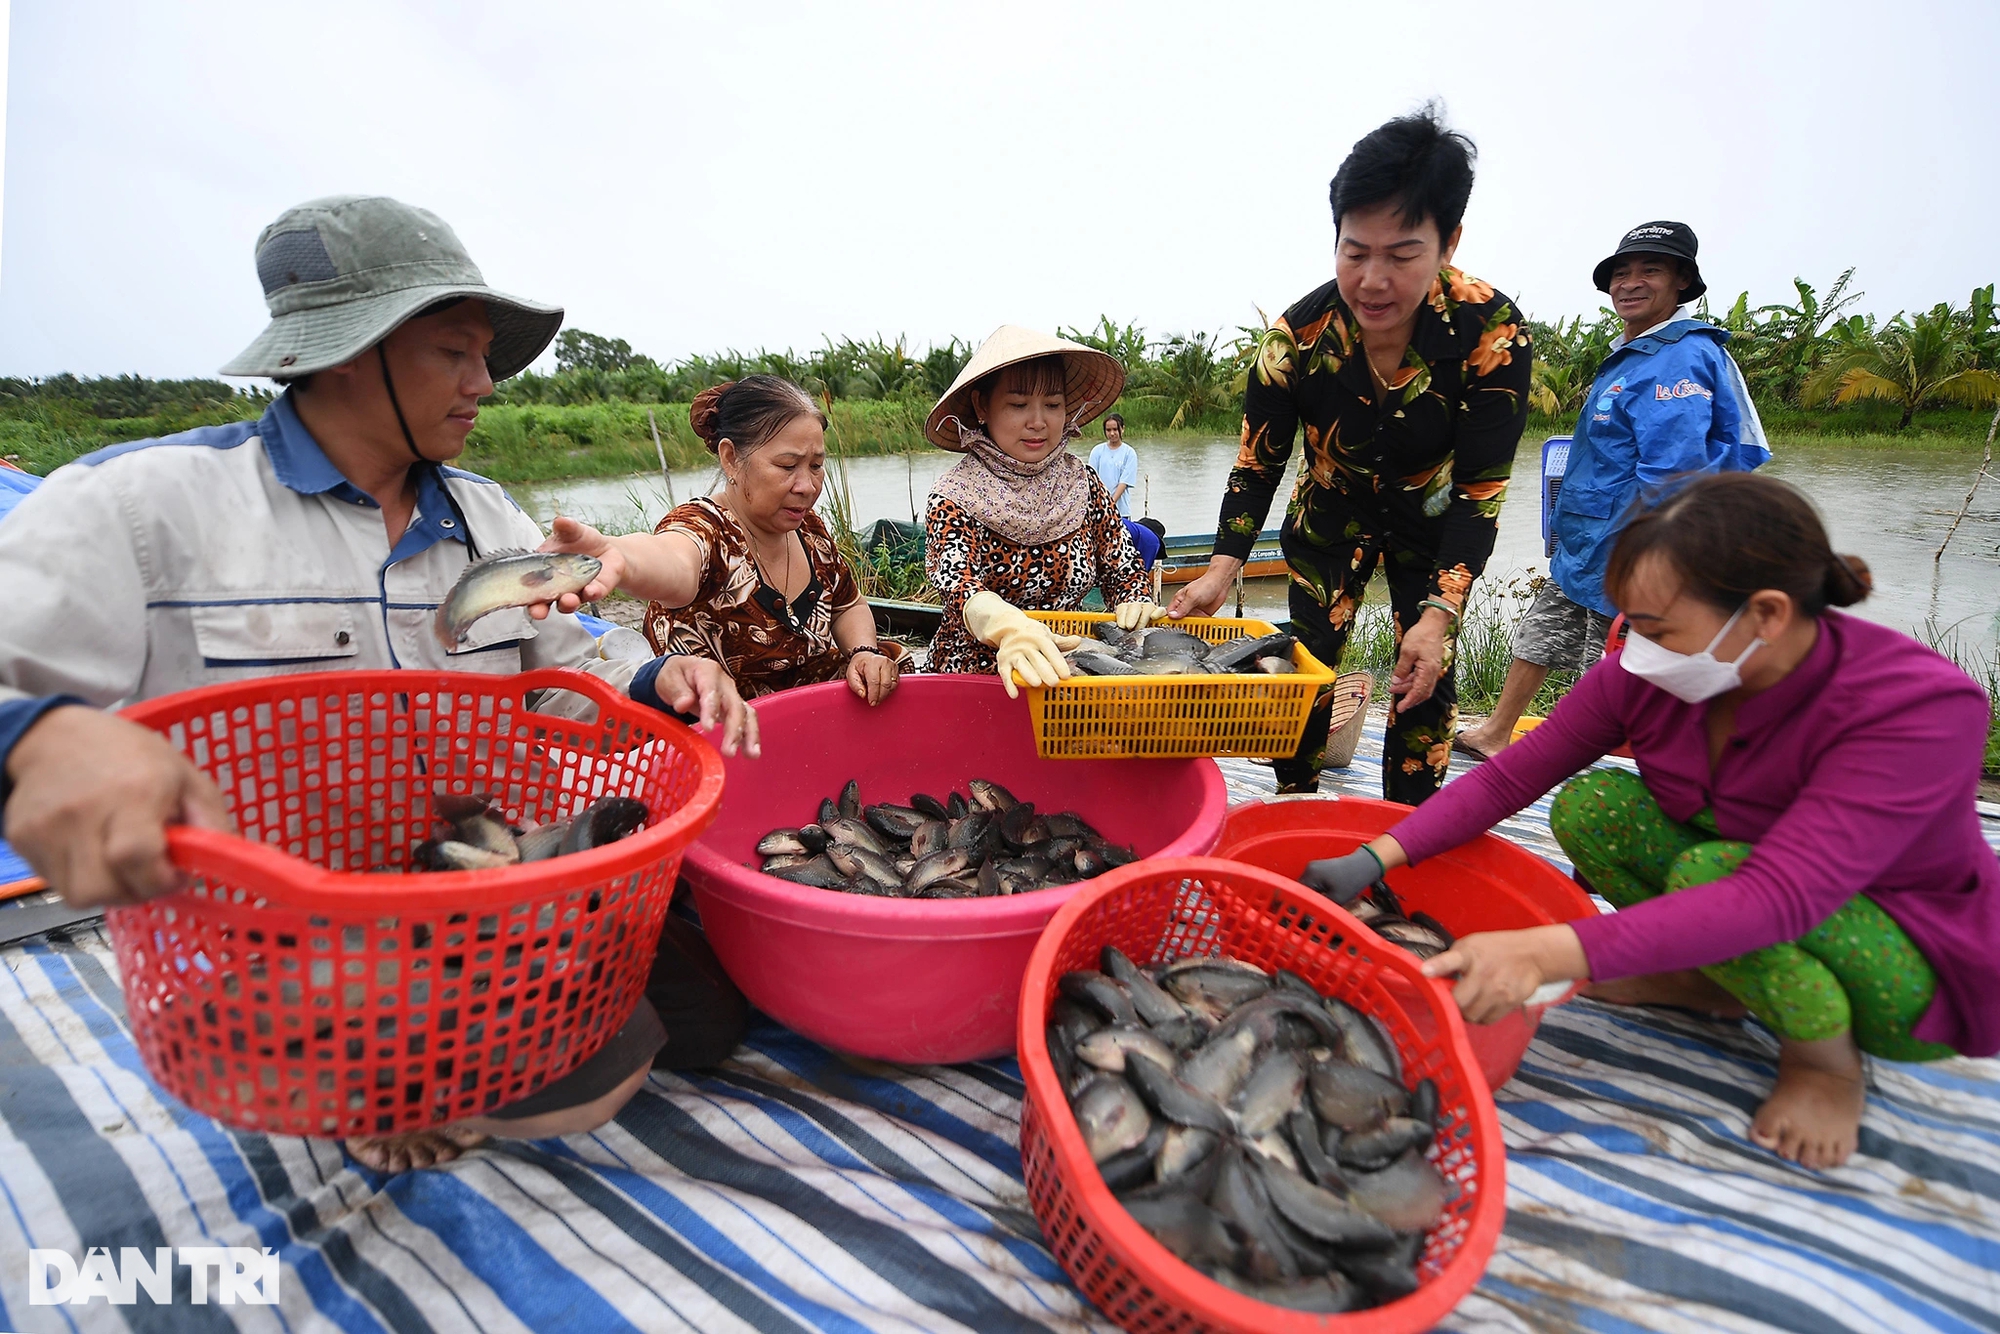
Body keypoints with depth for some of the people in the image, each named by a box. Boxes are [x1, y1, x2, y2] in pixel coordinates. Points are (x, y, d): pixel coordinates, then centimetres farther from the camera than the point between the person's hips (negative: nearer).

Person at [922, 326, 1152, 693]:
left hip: (1072, 673, 3)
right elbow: (957, 584, -25)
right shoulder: (955, 499, -8)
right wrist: (1008, 626, -47)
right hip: (975, 674, -2)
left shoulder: (1085, 486, 5)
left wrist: (1136, 606, -14)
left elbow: (1124, 571, 11)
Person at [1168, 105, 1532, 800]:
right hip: (1330, 516, 1)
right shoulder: (1297, 336, -26)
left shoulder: (1493, 333, -28)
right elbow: (1258, 463, -14)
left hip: (1431, 523, 0)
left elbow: (1480, 489, -23)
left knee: (1425, 681, -1)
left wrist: (1438, 614, -32)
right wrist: (1222, 569, -28)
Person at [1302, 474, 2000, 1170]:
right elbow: (1505, 778, -13)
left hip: (1923, 976, -4)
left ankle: (1827, 1057, -4)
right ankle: (1710, 982, 4)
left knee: (1708, 870, -32)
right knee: (1589, 806, -17)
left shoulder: (1919, 708, -32)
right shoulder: (1645, 676, -17)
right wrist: (1377, 858, -26)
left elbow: (1781, 898, -42)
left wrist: (1546, 954, -50)